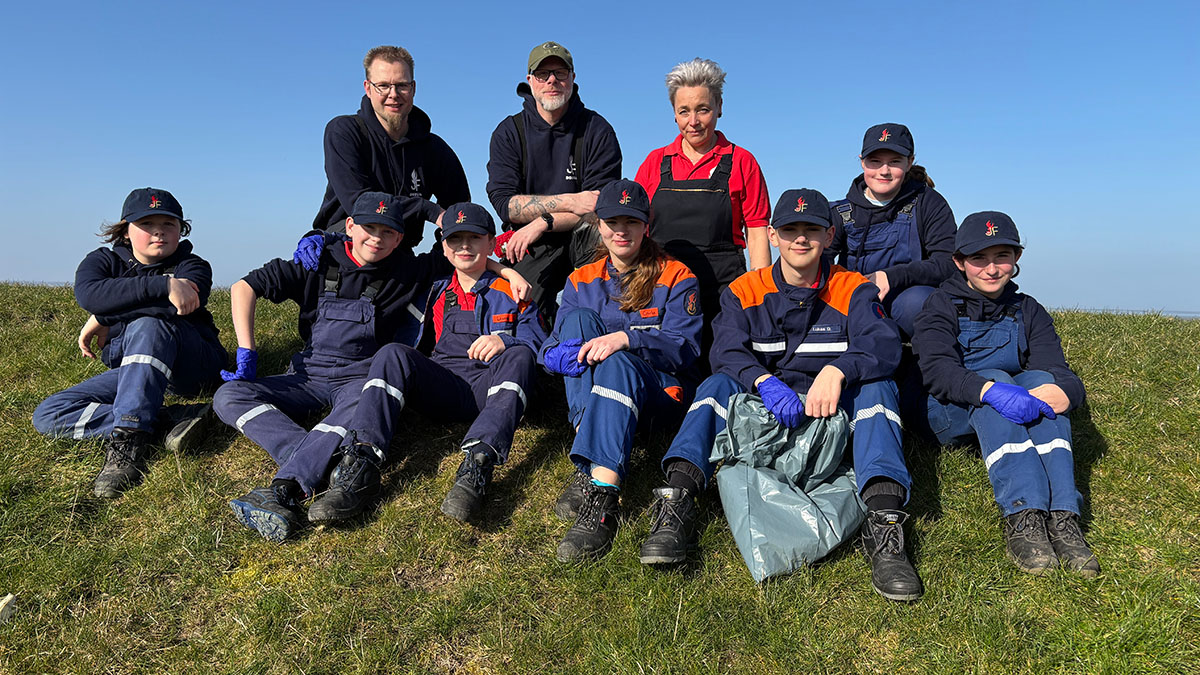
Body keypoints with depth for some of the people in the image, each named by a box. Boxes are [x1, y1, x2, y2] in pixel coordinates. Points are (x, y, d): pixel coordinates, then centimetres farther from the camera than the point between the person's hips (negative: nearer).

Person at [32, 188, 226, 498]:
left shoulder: (192, 266, -2)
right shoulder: (104, 260, 6)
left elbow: (176, 308, -26)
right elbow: (88, 294, -20)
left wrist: (105, 318, -18)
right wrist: (163, 285, -31)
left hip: (192, 364, -5)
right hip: (130, 368, 5)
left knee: (148, 326, -34)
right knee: (47, 416, -10)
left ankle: (127, 440, -38)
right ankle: (171, 418, -26)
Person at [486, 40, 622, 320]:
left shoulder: (597, 129, 1)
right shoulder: (508, 132, 5)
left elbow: (600, 206, -7)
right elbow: (503, 202, -8)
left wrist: (541, 224, -18)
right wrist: (570, 202, -19)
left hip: (582, 240, 0)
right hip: (531, 249, 0)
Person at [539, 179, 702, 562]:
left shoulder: (675, 277, 6)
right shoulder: (581, 280, 16)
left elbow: (684, 347, -8)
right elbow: (550, 350, 7)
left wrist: (626, 338, -24)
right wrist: (563, 355, -19)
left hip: (658, 391, -3)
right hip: (590, 390, 3)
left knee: (617, 363, -36)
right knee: (579, 317, -24)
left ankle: (602, 495, -52)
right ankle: (588, 467, -38)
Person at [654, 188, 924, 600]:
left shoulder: (853, 291, 5)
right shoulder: (744, 292, 6)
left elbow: (883, 345, -14)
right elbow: (726, 350, -12)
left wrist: (836, 370, -36)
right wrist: (765, 382, -34)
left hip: (832, 416, 0)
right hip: (762, 413, 0)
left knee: (876, 385, -27)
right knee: (718, 384, -26)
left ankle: (883, 517, -42)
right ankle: (676, 503, -40)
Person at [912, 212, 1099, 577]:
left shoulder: (1028, 311, 10)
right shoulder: (941, 305, -1)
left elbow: (1062, 374, -7)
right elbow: (936, 369, -21)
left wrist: (1062, 390, -34)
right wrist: (990, 391, -41)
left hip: (1016, 418, 3)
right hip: (950, 414, -3)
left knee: (1040, 379, -27)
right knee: (993, 378, -32)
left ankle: (1062, 516, -39)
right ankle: (1022, 515, -46)